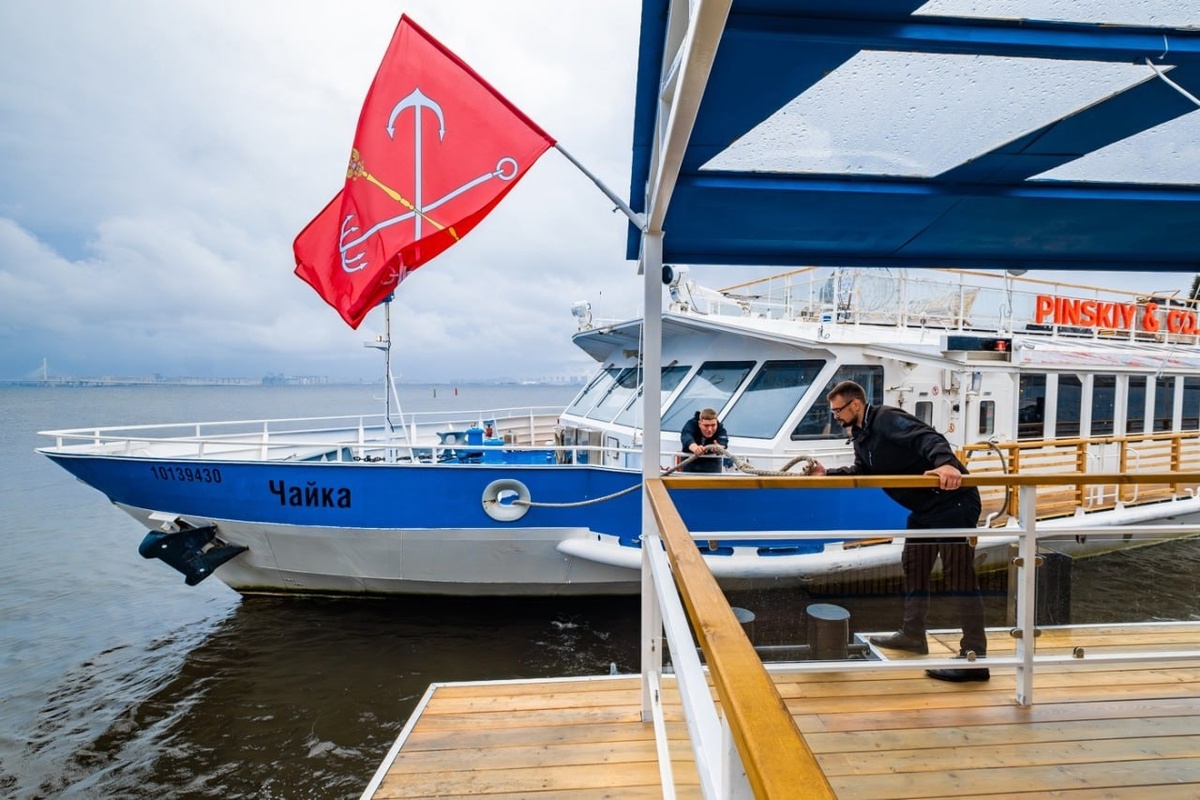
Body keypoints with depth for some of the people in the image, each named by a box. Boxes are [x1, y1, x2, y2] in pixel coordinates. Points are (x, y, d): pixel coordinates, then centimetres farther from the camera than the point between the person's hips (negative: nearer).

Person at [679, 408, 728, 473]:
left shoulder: (720, 428, -22)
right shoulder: (691, 424, -25)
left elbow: (722, 442, -43)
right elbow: (686, 437, -46)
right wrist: (694, 447, -69)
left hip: (711, 461, 0)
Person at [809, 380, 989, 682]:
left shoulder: (887, 419, -21)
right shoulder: (861, 437, 9)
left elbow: (928, 438, -34)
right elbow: (861, 472, 20)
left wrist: (946, 463, -53)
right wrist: (826, 474, 8)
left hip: (953, 501, -10)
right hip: (925, 508, 10)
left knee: (959, 573, -7)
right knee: (913, 566, 17)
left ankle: (974, 656, -1)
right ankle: (912, 635, 32)